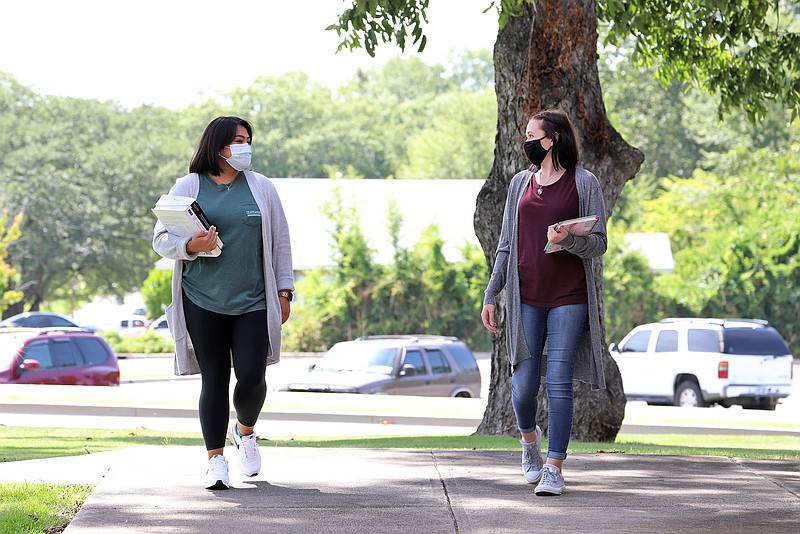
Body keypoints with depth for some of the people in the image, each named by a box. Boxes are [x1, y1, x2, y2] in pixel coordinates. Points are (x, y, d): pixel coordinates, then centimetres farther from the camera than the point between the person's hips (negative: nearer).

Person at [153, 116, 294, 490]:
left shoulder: (261, 188, 8)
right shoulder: (188, 188, 3)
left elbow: (280, 242, 12)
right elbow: (161, 239, 5)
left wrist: (284, 291, 8)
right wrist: (190, 246, -16)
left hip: (253, 302, 1)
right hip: (203, 303, -1)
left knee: (251, 377, -6)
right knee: (214, 381, 0)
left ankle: (245, 431, 26)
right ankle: (216, 460, 7)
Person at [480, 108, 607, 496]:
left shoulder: (584, 183, 1)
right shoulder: (521, 183, 13)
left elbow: (599, 244, -1)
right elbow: (506, 245, 16)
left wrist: (567, 241, -21)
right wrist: (490, 295, 11)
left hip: (569, 299, -3)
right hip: (526, 299, 3)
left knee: (559, 383, -7)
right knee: (523, 386, 1)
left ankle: (554, 468, -3)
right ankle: (529, 439, 31)